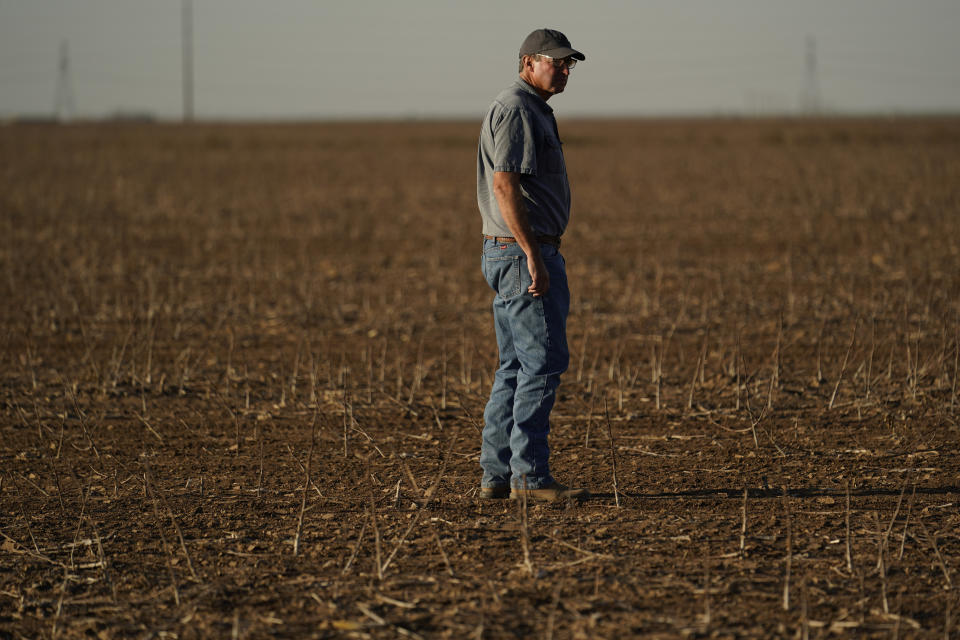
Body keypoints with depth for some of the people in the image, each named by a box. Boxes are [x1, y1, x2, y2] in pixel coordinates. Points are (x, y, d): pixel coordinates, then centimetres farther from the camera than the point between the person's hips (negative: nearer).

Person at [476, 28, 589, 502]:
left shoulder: (532, 110, 20)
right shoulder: (516, 109, -13)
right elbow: (504, 185, -22)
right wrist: (534, 255, -24)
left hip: (509, 254, 11)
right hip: (522, 251, -11)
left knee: (516, 367, 10)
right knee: (544, 361, -10)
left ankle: (497, 475, 11)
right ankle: (529, 475, -9)